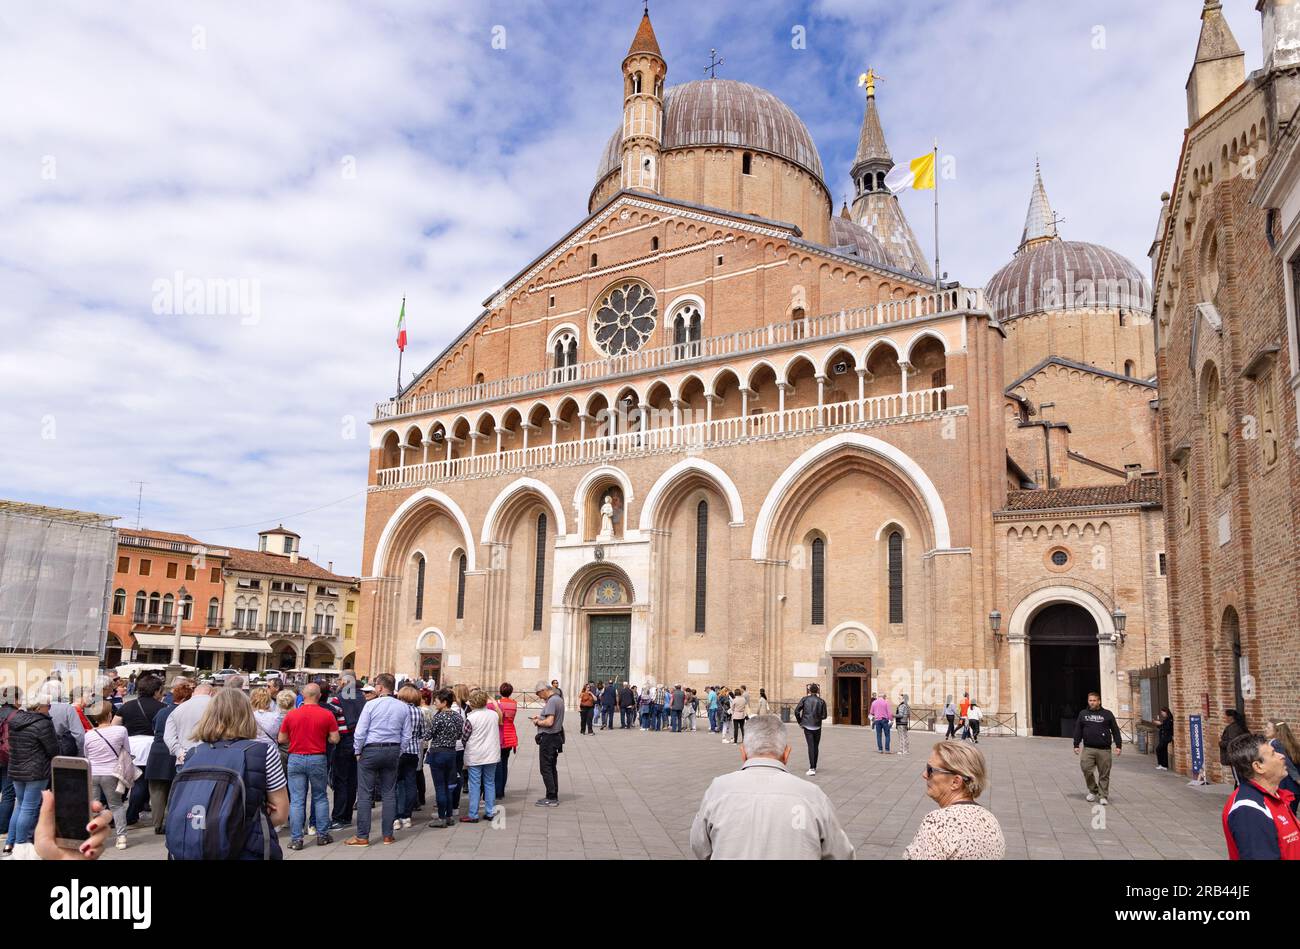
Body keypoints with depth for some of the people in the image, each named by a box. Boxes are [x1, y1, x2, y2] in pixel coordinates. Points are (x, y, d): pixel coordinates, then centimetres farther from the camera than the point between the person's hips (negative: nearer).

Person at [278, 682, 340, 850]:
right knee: (320, 798, 13)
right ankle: (322, 835, 18)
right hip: (317, 759, 0)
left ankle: (296, 839, 5)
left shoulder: (291, 715, -3)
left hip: (295, 759, 1)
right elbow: (334, 739, -5)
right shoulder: (327, 715, -7)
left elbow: (281, 739, 5)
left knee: (297, 800, 5)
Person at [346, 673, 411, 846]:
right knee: (389, 794, 10)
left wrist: (358, 752, 3)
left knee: (365, 795, 2)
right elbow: (406, 735, 4)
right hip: (392, 751, 4)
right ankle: (388, 835, 14)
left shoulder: (371, 705, -10)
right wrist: (397, 752, 13)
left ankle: (362, 837, 5)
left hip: (371, 750, -4)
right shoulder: (404, 707, 3)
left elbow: (360, 732, -10)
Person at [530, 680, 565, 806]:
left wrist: (537, 722, -9)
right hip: (556, 736, 10)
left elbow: (549, 722, -25)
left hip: (548, 738, -10)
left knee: (546, 769, -4)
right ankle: (554, 797, 20)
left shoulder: (551, 701, -19)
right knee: (552, 768, 15)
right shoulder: (559, 699, 12)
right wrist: (541, 717, 12)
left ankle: (551, 798, -2)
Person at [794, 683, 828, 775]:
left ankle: (812, 768, -16)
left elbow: (796, 711, -6)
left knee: (811, 746, -4)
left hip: (807, 726, -1)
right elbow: (824, 716, -2)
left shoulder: (805, 699, -2)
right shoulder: (821, 701, -1)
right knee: (816, 747, 14)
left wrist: (800, 722, 6)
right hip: (817, 727, 1)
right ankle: (814, 767, 23)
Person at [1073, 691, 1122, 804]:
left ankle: (1104, 796, 11)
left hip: (1104, 750, -1)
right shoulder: (1083, 713, 11)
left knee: (1104, 774, 1)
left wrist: (1118, 745, -2)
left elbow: (1115, 730, 6)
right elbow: (1078, 730, 12)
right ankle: (1093, 791, 13)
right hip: (1088, 749, 1)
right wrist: (1076, 745, 7)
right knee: (1086, 770, -8)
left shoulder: (1107, 714, 6)